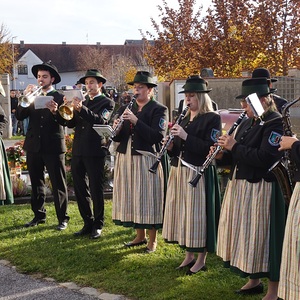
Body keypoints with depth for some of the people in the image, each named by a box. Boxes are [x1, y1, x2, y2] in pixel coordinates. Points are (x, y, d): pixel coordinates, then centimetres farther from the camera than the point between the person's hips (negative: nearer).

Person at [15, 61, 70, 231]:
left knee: (58, 184, 0)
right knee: (36, 183, 12)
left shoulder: (60, 97, -1)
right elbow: (20, 116, -1)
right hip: (34, 146, 5)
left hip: (53, 147, -5)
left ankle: (63, 218, 7)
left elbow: (65, 121, -12)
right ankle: (39, 215, 24)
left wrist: (55, 112, -31)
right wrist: (25, 97, -13)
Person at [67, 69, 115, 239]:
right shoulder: (82, 101, 17)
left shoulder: (107, 103, 1)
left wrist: (81, 109, -26)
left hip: (95, 152, -6)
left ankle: (98, 225, 11)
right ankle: (88, 223, 21)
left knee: (96, 191, 0)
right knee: (80, 190, 9)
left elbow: (101, 121, -17)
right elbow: (71, 124, 8)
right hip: (78, 151, 6)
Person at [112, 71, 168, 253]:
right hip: (126, 159, 6)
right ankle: (140, 236, 26)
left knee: (148, 197, -1)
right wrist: (117, 128, -10)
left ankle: (153, 240, 13)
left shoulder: (159, 110, -4)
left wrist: (136, 121, -23)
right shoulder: (127, 108, 13)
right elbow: (118, 137, 12)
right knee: (132, 197, 11)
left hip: (147, 160, -6)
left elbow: (158, 136, -18)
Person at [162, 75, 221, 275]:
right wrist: (171, 145, -5)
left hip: (199, 174, -7)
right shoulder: (184, 118, 14)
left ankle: (201, 259, 11)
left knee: (197, 215, -2)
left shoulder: (212, 118, -7)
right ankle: (189, 256, 24)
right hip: (179, 172, 7)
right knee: (182, 213, 11)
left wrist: (185, 136, -22)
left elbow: (210, 148, -17)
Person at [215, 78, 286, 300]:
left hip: (261, 189, -9)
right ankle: (254, 280, 31)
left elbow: (265, 158, -25)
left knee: (262, 237, -2)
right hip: (240, 186, 9)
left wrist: (234, 147, -20)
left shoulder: (275, 123, -14)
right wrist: (222, 155, -2)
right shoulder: (247, 123, 13)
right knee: (245, 235, 15)